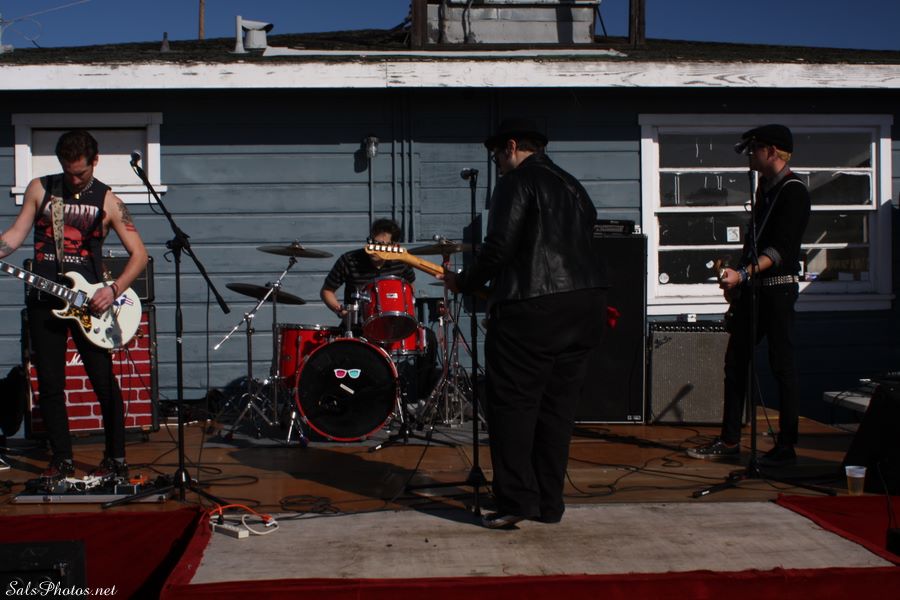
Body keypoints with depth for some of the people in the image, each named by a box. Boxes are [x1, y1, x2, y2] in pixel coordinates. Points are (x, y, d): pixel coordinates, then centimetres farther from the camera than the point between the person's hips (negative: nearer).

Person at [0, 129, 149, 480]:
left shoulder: (108, 202, 0)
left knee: (104, 382, -2)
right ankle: (62, 460, 18)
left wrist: (114, 290, -13)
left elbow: (139, 254, -1)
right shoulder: (40, 189, 7)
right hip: (43, 301, 3)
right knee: (50, 386, 6)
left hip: (88, 302, -2)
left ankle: (116, 459, 11)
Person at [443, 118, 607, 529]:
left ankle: (515, 499, -5)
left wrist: (464, 283, 2)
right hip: (586, 304, 8)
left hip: (534, 308, -8)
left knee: (511, 404, -2)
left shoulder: (517, 182, -3)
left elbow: (499, 247, -14)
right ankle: (549, 504, 13)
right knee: (558, 406, 10)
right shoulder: (573, 187, 23)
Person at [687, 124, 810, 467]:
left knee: (782, 365, -3)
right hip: (752, 287, 9)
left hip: (777, 288, -9)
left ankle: (786, 448, 4)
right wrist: (737, 283, 16)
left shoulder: (793, 191, -11)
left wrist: (743, 274, -30)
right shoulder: (765, 188, 16)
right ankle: (730, 442, 15)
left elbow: (781, 248, -21)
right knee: (735, 361, 8)